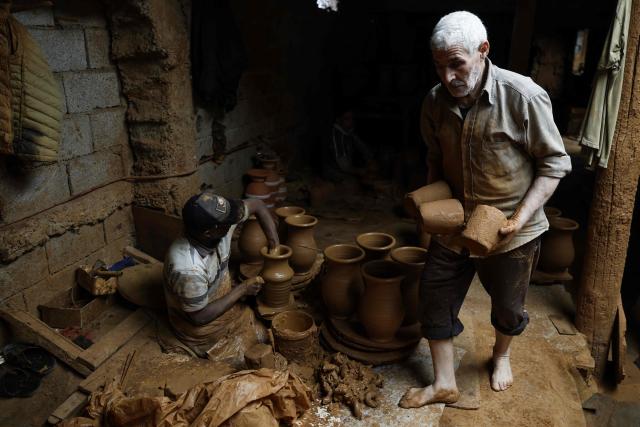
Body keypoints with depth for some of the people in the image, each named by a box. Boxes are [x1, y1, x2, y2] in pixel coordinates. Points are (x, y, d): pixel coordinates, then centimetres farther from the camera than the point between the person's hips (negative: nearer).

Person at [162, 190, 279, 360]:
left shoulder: (219, 224, -22)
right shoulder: (188, 269, -40)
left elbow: (257, 205, -7)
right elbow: (199, 317, -27)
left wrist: (275, 247, -11)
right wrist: (242, 289, -22)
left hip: (223, 302, 7)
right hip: (200, 328, -6)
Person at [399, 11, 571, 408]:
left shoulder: (524, 97, -22)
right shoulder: (436, 101, -8)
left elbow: (554, 162, -12)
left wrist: (521, 217, -21)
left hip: (510, 231, -3)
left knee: (508, 306, 16)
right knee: (435, 298, 6)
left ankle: (501, 355, 49)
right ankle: (445, 384, 26)